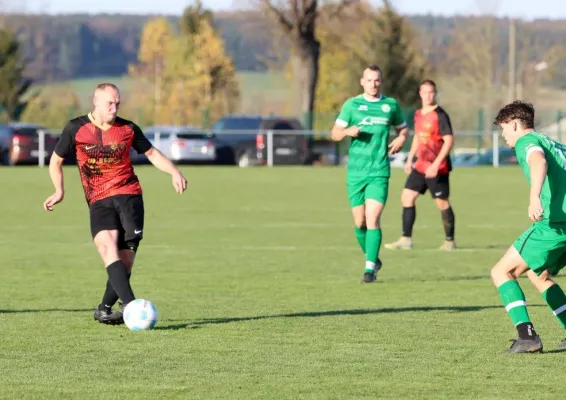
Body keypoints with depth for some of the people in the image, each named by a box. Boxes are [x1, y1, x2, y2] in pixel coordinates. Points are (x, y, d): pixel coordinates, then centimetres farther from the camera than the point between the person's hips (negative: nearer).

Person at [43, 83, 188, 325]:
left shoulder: (127, 129, 7)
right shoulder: (76, 129, 2)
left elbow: (151, 153, 20)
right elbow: (56, 160, 12)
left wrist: (174, 171, 5)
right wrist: (59, 190, -2)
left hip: (129, 195, 2)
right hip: (98, 202, -2)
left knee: (125, 259, -7)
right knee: (107, 247, -26)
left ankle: (104, 309, 11)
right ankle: (130, 305, -36)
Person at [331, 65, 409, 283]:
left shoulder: (391, 105, 7)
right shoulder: (352, 104, 4)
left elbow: (403, 127, 21)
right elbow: (335, 133, 6)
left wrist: (401, 138, -2)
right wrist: (347, 131, -17)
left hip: (379, 172, -1)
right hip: (355, 172, 1)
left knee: (372, 219, -15)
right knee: (360, 222, 6)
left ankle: (370, 268, -14)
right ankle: (372, 258, 29)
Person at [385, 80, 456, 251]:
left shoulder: (440, 115, -13)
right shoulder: (418, 114, 11)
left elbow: (449, 140, -17)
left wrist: (436, 164, -23)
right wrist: (410, 159, 21)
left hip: (437, 168, -8)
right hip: (420, 166, 8)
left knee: (442, 203, 0)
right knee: (407, 197, 1)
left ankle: (450, 241, 12)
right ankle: (406, 240, 3)